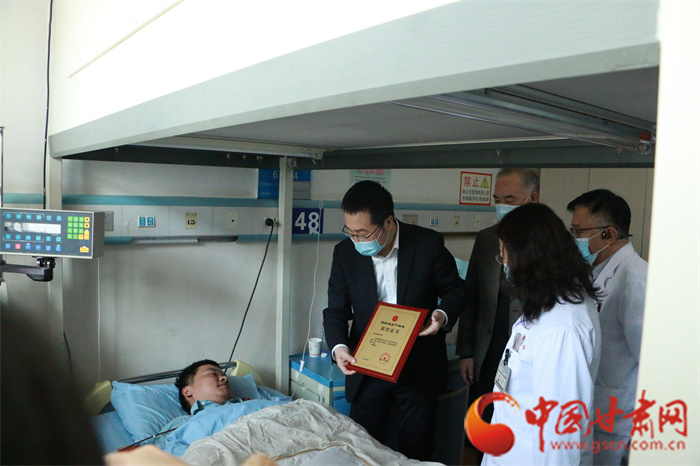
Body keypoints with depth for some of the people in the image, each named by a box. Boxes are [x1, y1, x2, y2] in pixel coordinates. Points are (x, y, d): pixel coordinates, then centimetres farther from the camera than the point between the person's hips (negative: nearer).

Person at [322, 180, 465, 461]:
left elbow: (454, 290, 1)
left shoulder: (428, 244, -12)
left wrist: (444, 315, -19)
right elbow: (336, 310, 0)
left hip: (419, 371, -2)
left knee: (416, 453, 12)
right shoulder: (345, 253, -5)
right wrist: (339, 347, -18)